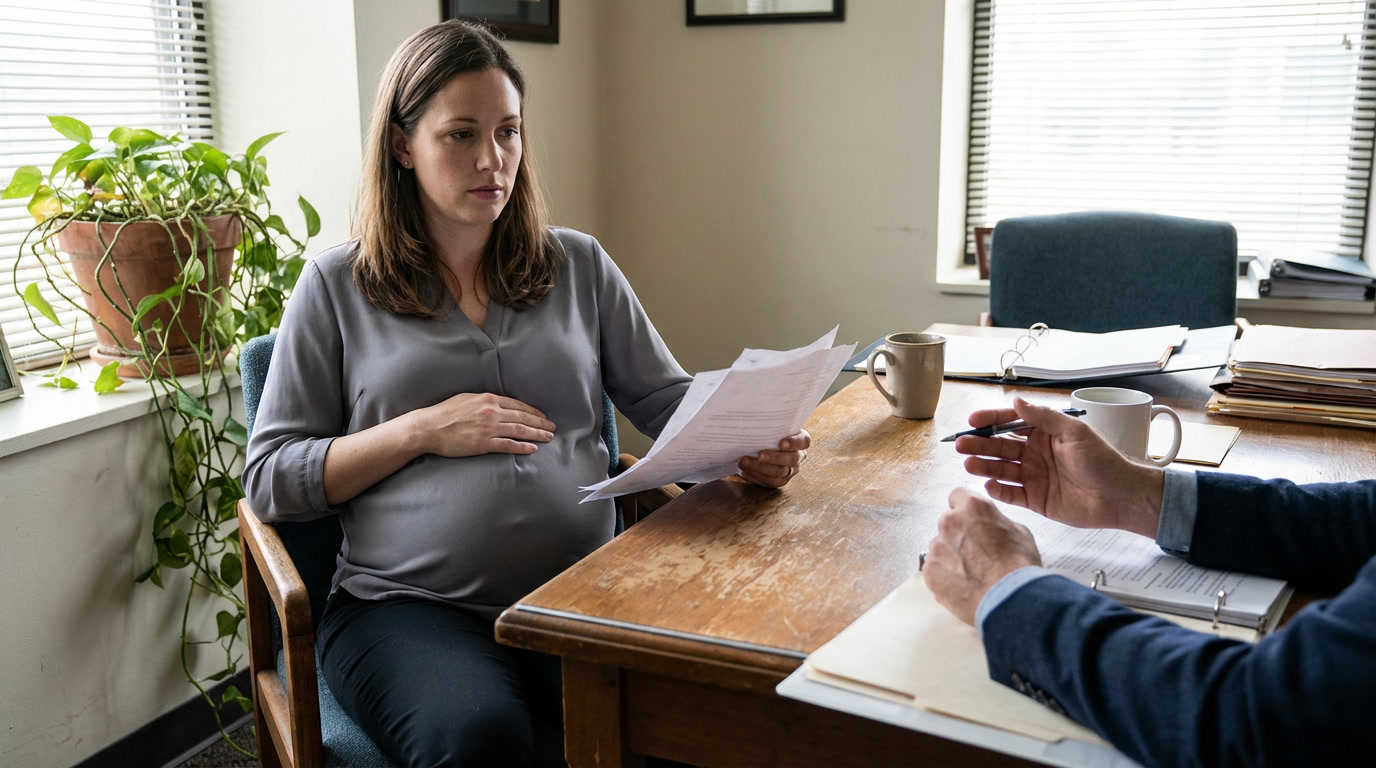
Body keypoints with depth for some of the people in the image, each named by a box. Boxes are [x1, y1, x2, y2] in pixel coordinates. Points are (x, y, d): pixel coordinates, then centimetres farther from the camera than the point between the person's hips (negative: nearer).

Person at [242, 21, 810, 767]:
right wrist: (420, 431, -8)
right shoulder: (336, 286, 6)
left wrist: (743, 446, -11)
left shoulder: (579, 266, 13)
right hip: (408, 608, -2)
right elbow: (268, 480, 4)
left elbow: (669, 400, 11)